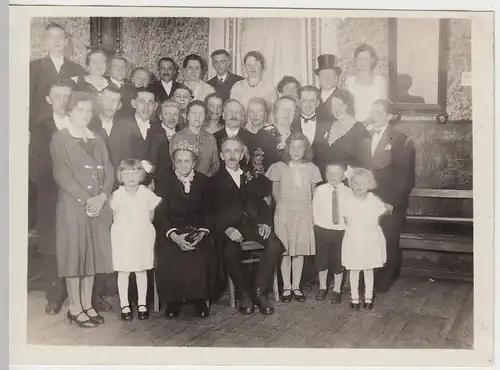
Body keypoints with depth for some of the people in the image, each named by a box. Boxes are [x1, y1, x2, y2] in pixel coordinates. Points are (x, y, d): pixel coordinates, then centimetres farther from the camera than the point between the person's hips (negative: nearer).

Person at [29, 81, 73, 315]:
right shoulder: (40, 131, 9)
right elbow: (35, 168, 4)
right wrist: (45, 190, -10)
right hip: (50, 203, 1)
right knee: (51, 251, 4)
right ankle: (54, 298, 15)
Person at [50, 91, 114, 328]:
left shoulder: (97, 140, 16)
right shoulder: (60, 138, 0)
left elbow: (108, 171, 8)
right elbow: (61, 174, -10)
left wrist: (101, 196, -8)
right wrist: (86, 199, -15)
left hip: (98, 205, 5)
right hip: (72, 204, -5)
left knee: (92, 253, 8)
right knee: (74, 254, -1)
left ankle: (87, 305, 17)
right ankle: (75, 308, 7)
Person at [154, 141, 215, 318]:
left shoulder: (202, 180, 8)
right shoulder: (163, 178, 0)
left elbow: (208, 212, 8)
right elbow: (160, 212, -7)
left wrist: (202, 232, -12)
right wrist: (173, 235, -22)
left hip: (197, 231, 2)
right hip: (170, 231, -1)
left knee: (202, 257, -28)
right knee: (170, 258, -31)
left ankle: (199, 299, -6)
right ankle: (173, 300, -8)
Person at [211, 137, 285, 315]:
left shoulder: (252, 177, 21)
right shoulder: (215, 181, 9)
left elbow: (263, 203, 16)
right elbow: (213, 212, -2)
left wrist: (266, 222, -4)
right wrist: (227, 229, -19)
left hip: (254, 223, 3)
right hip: (230, 228, -3)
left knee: (275, 245, -26)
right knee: (230, 252, -33)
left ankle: (259, 291, -12)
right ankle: (244, 293, -8)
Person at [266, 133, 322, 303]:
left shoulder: (311, 168, 4)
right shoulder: (279, 167, 0)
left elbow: (314, 193, 10)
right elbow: (275, 192, 8)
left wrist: (309, 208, 2)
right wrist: (284, 205, 4)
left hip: (304, 213, 1)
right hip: (284, 213, -1)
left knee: (300, 251, 4)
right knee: (285, 251, 1)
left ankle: (296, 286, 15)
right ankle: (286, 287, 11)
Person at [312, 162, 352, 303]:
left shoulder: (348, 192, -7)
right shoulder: (320, 190, -5)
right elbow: (315, 209, 2)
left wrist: (346, 226, -8)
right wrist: (319, 224, -2)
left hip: (341, 231, -1)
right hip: (322, 230, 1)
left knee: (338, 261, 9)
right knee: (321, 259, 12)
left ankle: (337, 290, 25)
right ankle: (322, 288, 31)